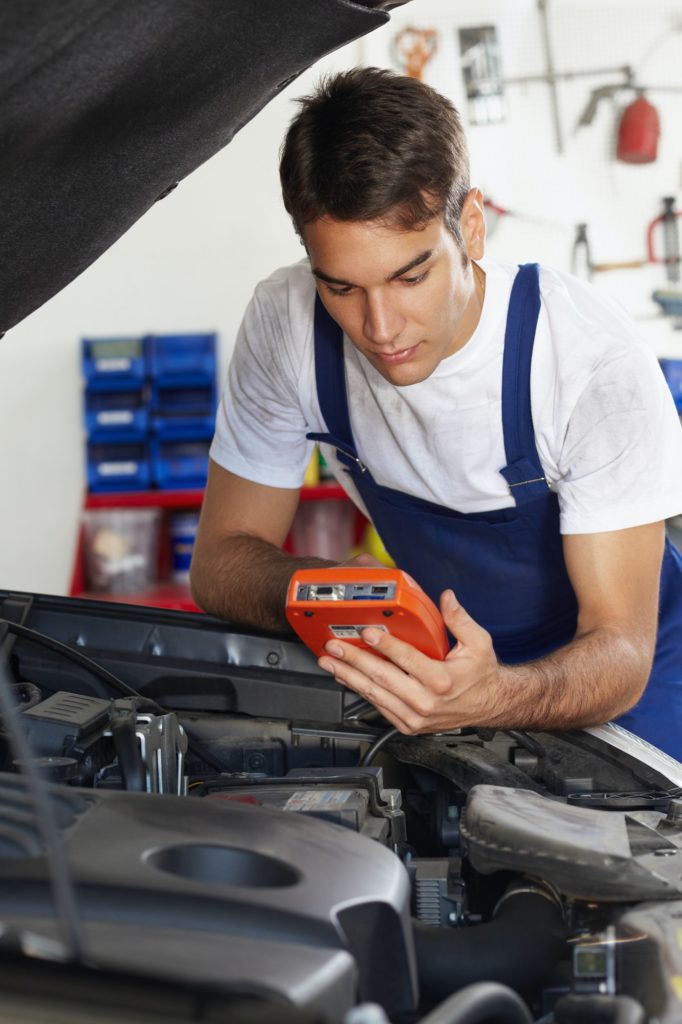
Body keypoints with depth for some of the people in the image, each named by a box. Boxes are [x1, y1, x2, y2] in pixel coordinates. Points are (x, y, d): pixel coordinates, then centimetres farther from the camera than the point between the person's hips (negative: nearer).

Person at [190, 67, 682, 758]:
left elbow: (619, 651, -25)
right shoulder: (285, 324, -17)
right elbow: (222, 559, -8)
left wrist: (491, 697, -48)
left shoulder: (596, 360, -26)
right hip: (442, 652, 3)